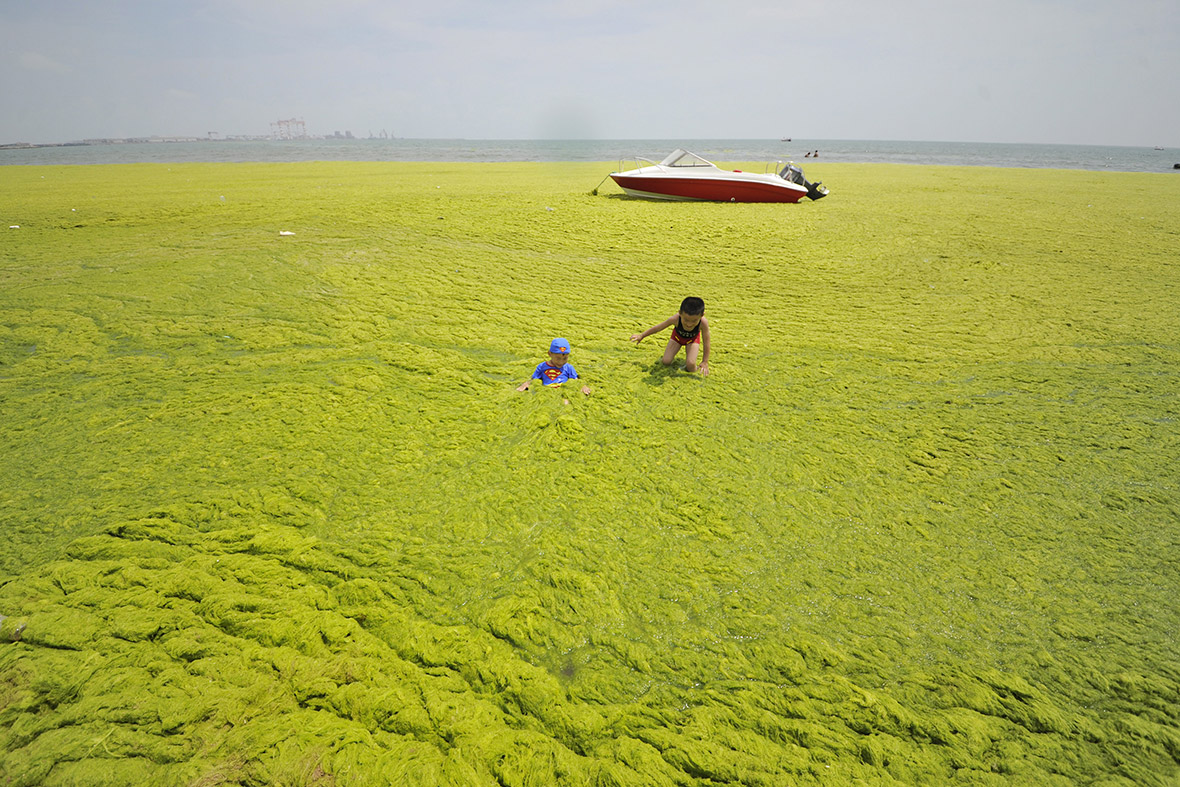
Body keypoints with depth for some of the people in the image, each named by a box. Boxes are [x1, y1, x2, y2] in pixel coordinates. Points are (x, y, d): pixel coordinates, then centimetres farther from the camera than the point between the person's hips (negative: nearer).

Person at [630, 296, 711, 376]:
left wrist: (705, 362, -22)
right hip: (677, 336, 1)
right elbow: (658, 328, -20)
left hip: (692, 339, -1)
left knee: (690, 366, -21)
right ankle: (672, 356, 24)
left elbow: (706, 342, -26)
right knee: (666, 361, -11)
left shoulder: (703, 323, -43)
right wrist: (641, 336, -8)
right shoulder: (675, 319, -39)